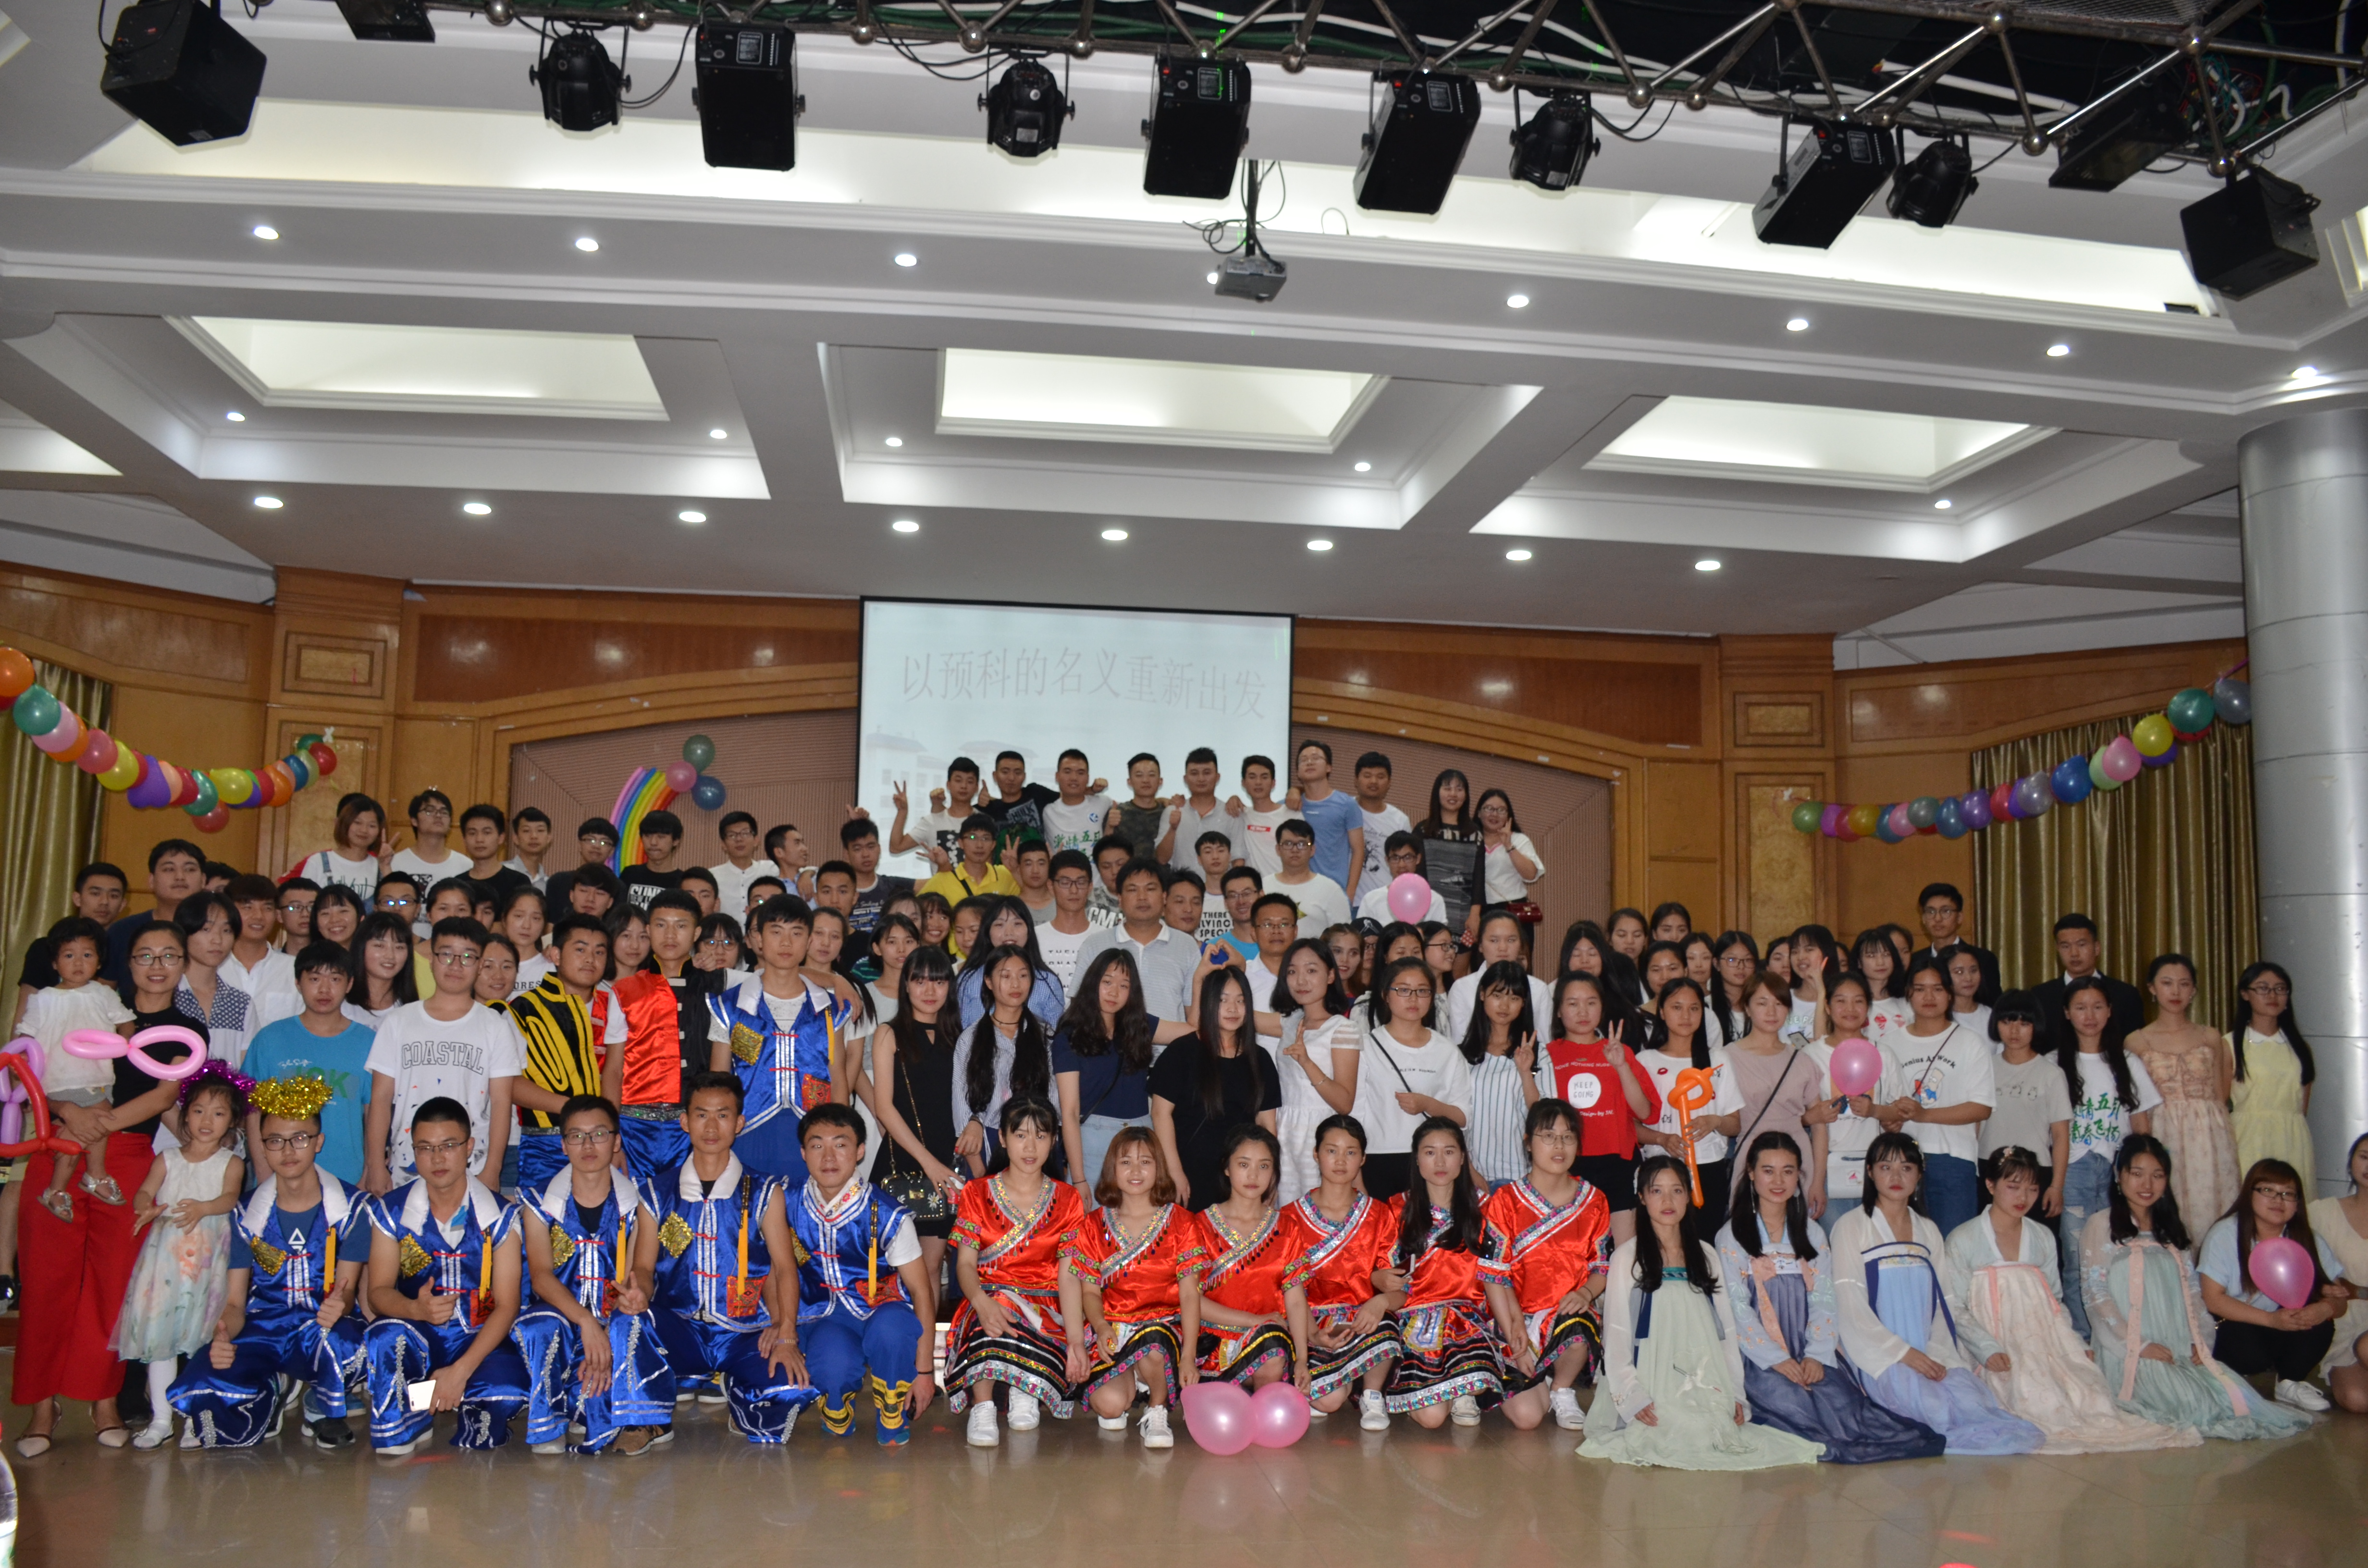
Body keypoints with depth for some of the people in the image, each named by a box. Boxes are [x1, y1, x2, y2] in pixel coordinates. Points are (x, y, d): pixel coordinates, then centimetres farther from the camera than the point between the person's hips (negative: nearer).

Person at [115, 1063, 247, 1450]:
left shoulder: (231, 1163, 6)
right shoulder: (168, 1159, 13)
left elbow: (230, 1197, -12)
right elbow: (145, 1190, -2)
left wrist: (202, 1208, -33)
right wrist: (146, 1208, -25)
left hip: (208, 1259, -2)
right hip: (165, 1255, 3)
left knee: (201, 1336, -5)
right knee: (158, 1331, 3)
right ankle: (161, 1417, 14)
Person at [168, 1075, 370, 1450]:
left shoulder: (351, 1207, -2)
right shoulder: (247, 1214, 4)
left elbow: (347, 1289, -6)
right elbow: (235, 1302, 2)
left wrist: (338, 1307, -32)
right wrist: (222, 1339, -22)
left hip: (323, 1331, -2)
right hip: (262, 1332, 2)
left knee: (340, 1342, -40)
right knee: (194, 1393, -27)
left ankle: (324, 1413, -3)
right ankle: (271, 1395, 8)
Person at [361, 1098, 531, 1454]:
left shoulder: (499, 1215, -4)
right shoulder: (392, 1211, 0)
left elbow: (506, 1305, -8)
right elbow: (378, 1292, -4)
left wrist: (461, 1371, -21)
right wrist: (416, 1309, -29)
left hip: (479, 1341, -1)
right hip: (415, 1338, 1)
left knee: (508, 1394, -33)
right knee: (385, 1337, -35)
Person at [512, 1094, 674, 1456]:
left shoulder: (637, 1203, 2)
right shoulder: (540, 1203, 1)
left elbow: (639, 1270, -5)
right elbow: (541, 1274, -11)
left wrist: (637, 1296, -33)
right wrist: (586, 1322, -29)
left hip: (616, 1322, 0)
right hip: (562, 1316, 0)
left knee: (630, 1323, -34)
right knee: (539, 1327, -34)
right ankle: (549, 1436, -18)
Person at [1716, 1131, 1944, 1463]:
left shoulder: (1812, 1234, 17)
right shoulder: (1732, 1236, 4)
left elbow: (1824, 1300, 7)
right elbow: (1737, 1309, -5)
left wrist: (1816, 1355, -11)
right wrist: (1777, 1360, -17)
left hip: (1812, 1356, 3)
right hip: (1760, 1359, -3)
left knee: (1841, 1402, -28)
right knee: (1791, 1402, -32)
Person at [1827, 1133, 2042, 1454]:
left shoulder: (1929, 1232, 20)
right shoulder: (1851, 1227, 4)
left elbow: (1947, 1302, 13)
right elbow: (1850, 1305, -6)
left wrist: (1936, 1354, -7)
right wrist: (1902, 1353, -16)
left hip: (1934, 1356, 4)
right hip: (1880, 1356, -4)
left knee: (1972, 1398, -31)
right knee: (1930, 1404, -33)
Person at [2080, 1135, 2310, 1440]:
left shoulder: (2171, 1229, 22)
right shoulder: (2101, 1226, 2)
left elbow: (2192, 1291, 16)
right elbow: (2096, 1293, -6)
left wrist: (2201, 1342, 0)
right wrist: (2138, 1346, -14)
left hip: (2182, 1354, 6)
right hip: (2131, 1357, -6)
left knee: (2235, 1395, -19)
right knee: (2189, 1401, -27)